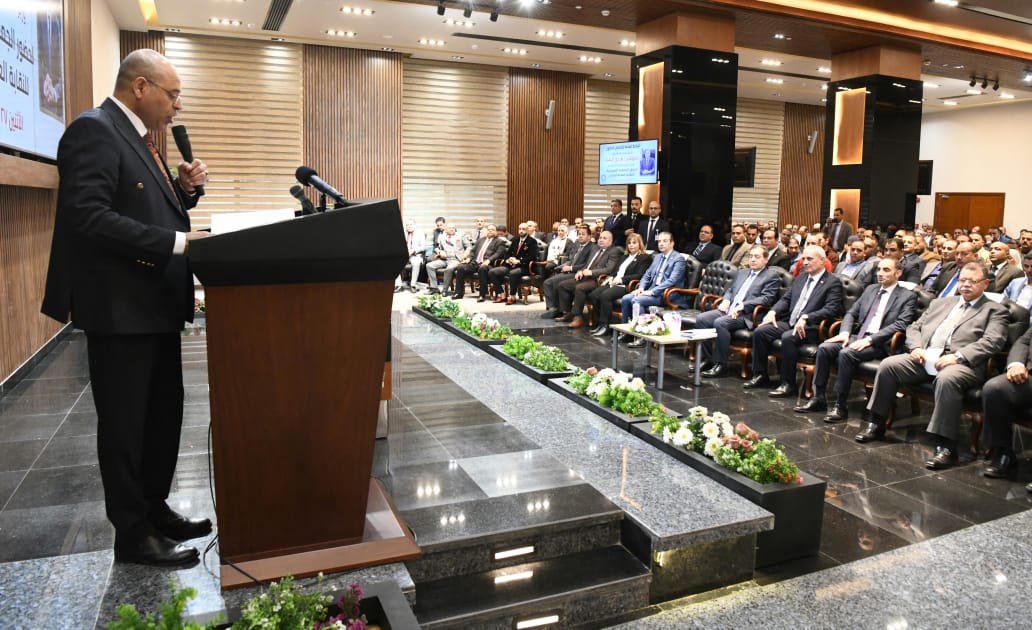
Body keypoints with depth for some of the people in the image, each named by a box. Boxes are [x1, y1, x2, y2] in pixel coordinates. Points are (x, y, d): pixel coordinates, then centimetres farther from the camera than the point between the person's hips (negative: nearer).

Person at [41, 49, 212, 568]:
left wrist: (183, 188, 4)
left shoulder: (139, 139, 16)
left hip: (156, 305, 10)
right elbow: (88, 216, -24)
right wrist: (176, 242, -24)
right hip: (120, 308, -10)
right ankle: (133, 533, 16)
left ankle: (155, 509, 32)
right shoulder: (94, 130, -13)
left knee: (164, 414, 17)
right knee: (125, 423, 3)